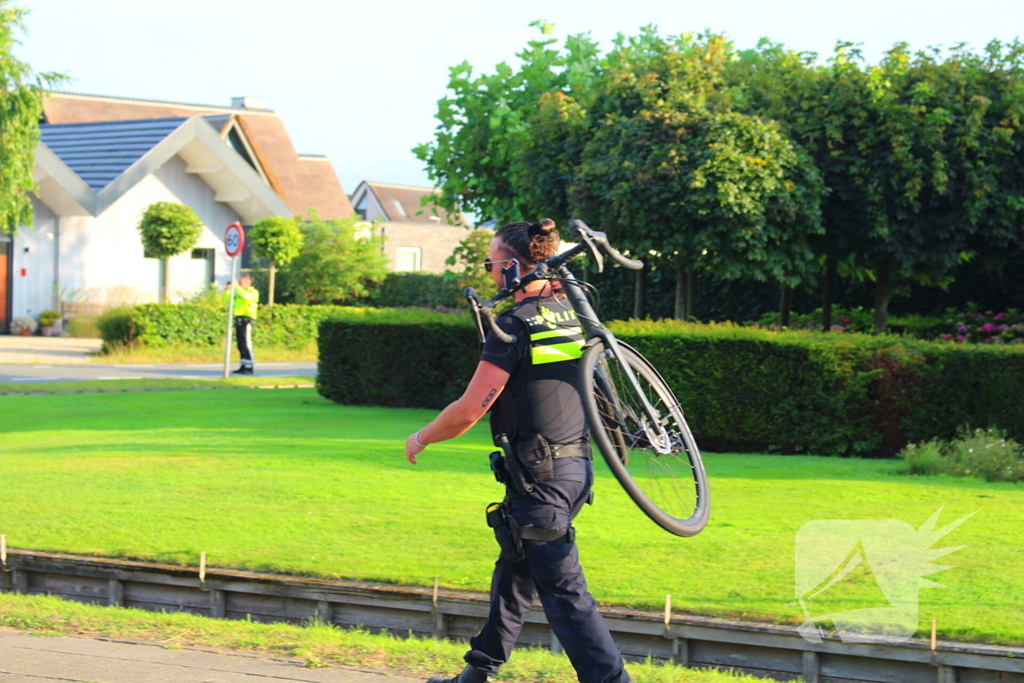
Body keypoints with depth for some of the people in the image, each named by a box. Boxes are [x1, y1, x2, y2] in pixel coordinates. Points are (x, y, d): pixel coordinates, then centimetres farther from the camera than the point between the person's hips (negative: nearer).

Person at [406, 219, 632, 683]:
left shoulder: (515, 326, -16)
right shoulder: (570, 312, 6)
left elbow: (469, 410, -15)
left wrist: (420, 438, -1)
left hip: (539, 478, -9)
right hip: (576, 466, 9)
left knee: (563, 591, -7)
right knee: (514, 571, 22)